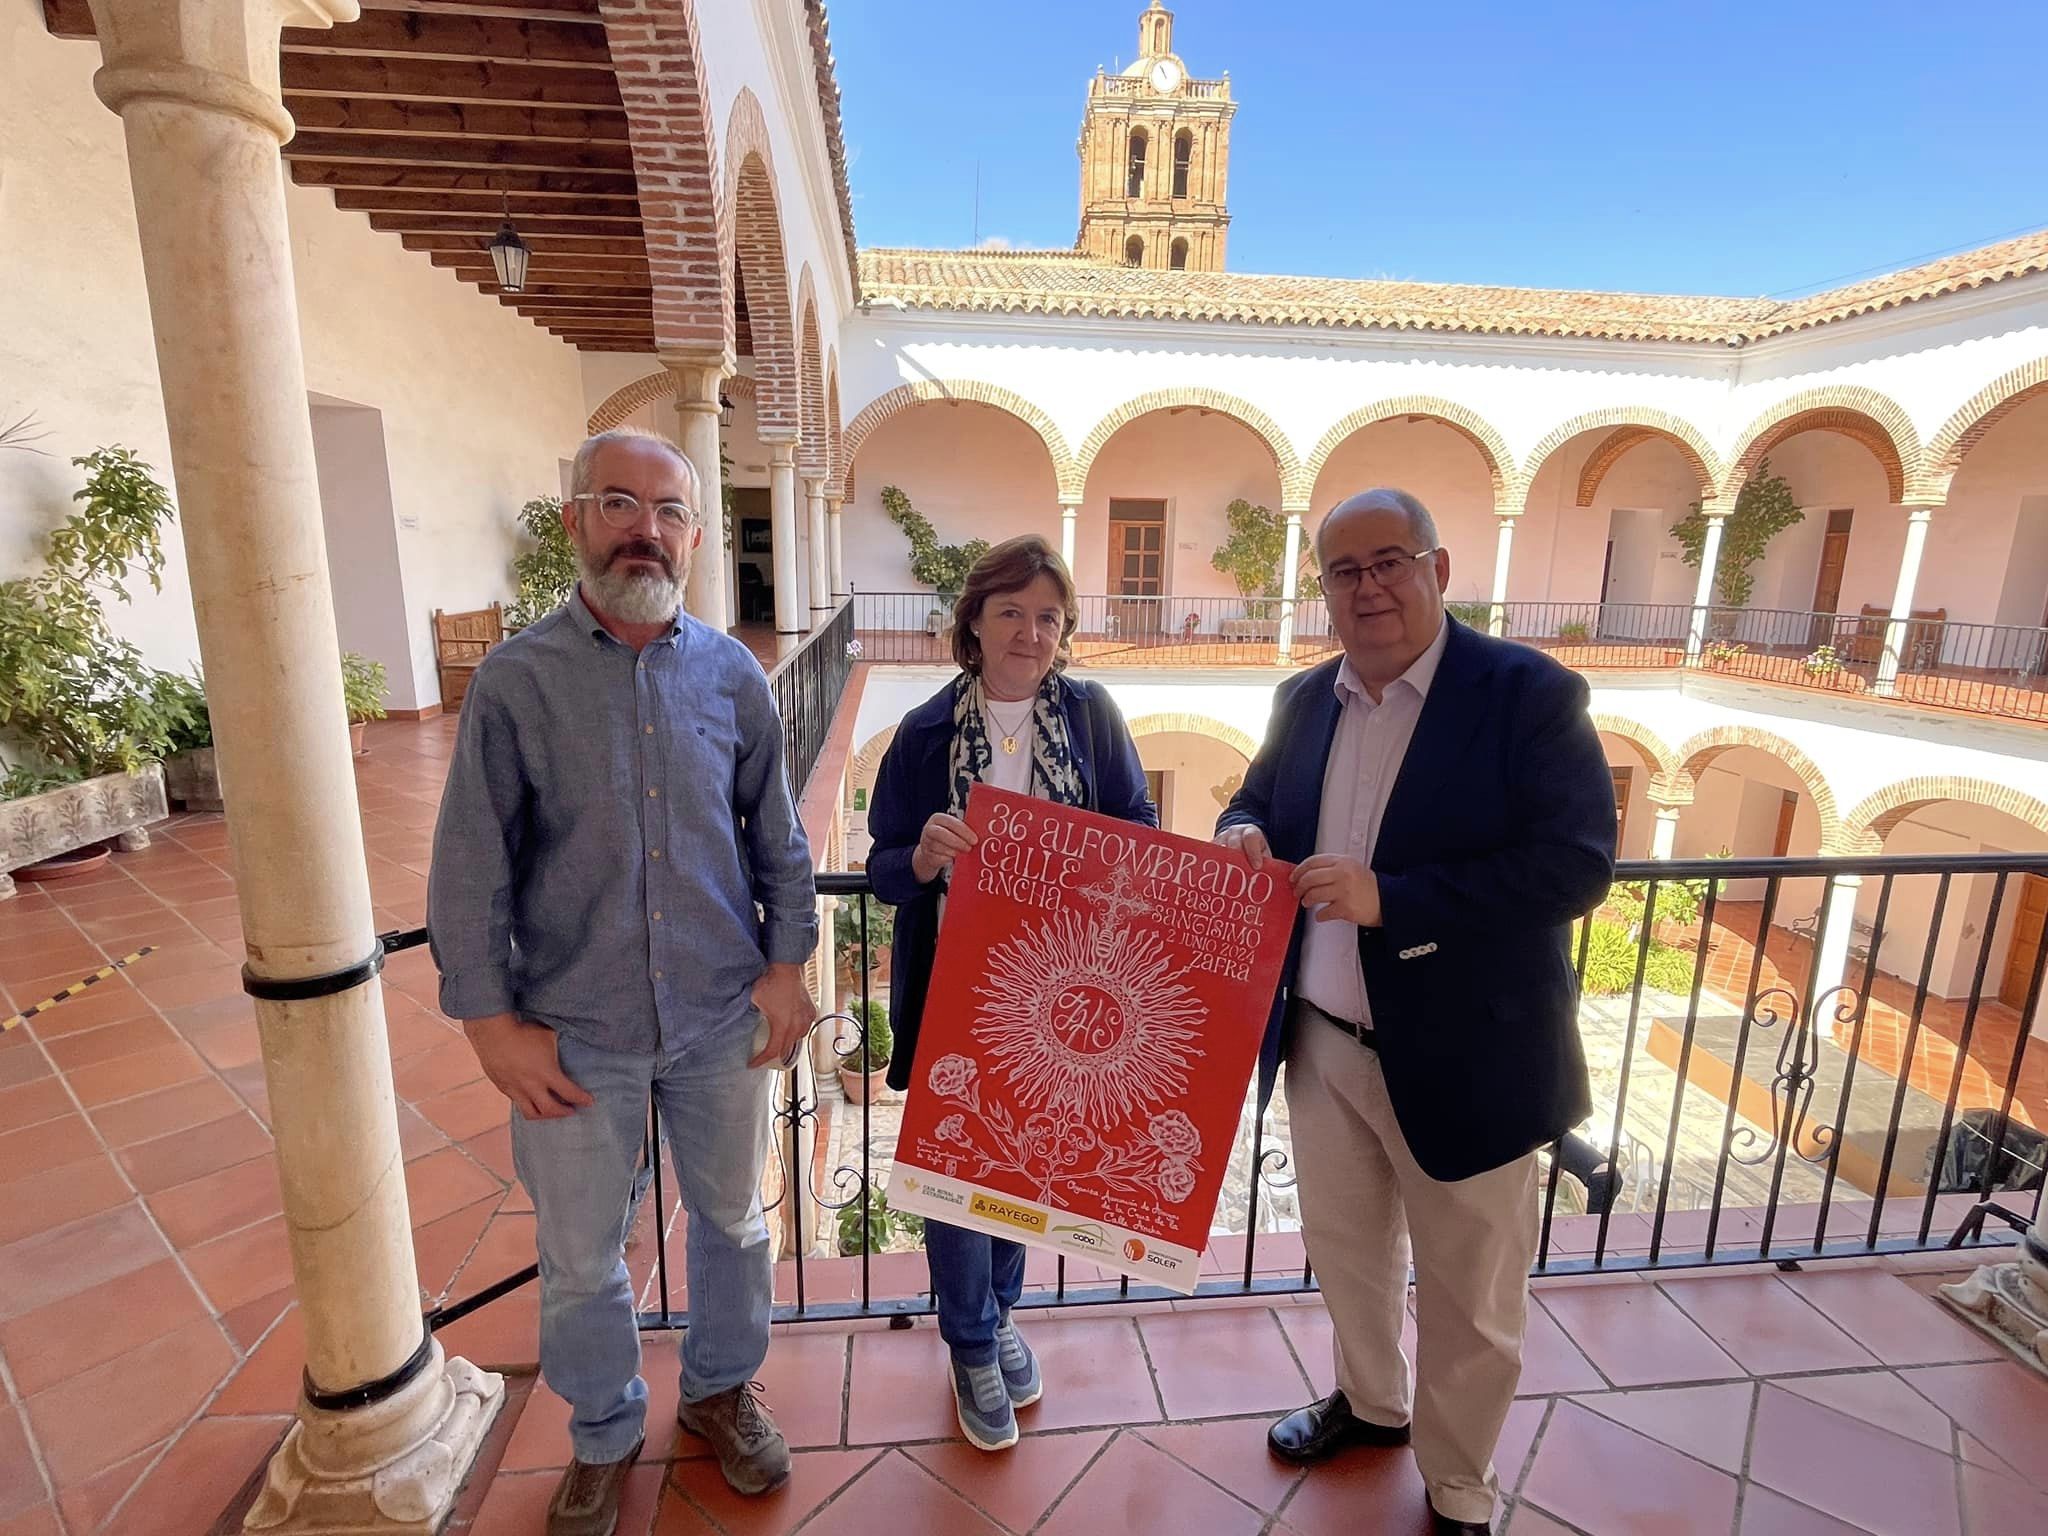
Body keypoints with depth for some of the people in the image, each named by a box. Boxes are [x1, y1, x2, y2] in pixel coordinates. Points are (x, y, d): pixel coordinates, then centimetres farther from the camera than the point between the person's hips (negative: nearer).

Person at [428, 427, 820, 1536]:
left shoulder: (732, 675, -2)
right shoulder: (516, 678, -8)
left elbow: (776, 838, 5)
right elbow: (470, 867, -5)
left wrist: (786, 962, 0)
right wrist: (492, 1022, -6)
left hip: (721, 1020, 2)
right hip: (575, 1033, -1)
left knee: (731, 1220, 19)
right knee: (580, 1260, 16)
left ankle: (721, 1391, 47)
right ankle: (604, 1436, 45)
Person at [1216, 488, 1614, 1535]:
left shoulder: (1528, 693, -15)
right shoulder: (1304, 700, 3)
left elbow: (1576, 862, -21)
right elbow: (1259, 798, 15)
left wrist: (1387, 897, -30)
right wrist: (1243, 832, -10)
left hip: (1464, 1060, -5)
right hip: (1323, 1045, 5)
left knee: (1469, 1298, 17)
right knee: (1343, 1249, 26)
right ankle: (1370, 1402, 55)